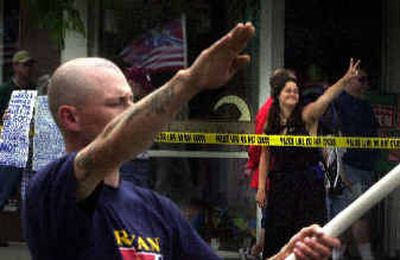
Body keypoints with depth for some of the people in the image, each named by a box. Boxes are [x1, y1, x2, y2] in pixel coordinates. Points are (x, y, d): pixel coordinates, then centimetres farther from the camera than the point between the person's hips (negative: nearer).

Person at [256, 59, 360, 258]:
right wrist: (261, 187, 9)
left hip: (309, 184, -3)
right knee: (277, 235, 6)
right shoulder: (271, 123, 5)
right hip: (280, 186, 3)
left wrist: (346, 79, -41)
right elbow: (265, 156, 12)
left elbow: (326, 98, -24)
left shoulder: (306, 116, -6)